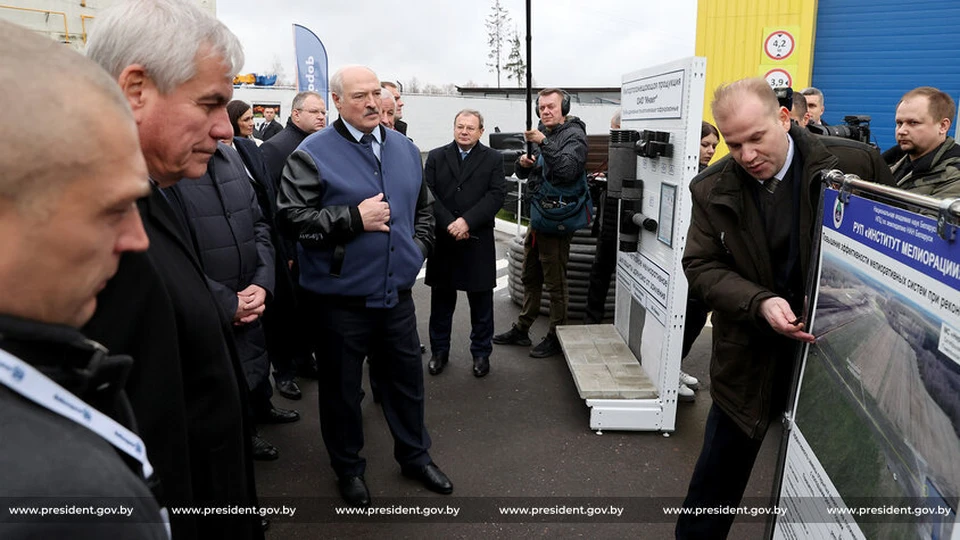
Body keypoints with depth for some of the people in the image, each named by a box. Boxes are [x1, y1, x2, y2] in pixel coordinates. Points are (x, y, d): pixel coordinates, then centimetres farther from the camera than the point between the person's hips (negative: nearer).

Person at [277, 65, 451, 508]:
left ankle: (415, 456, 39)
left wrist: (417, 248, 7)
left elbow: (424, 207, 20)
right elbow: (292, 217, -17)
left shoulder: (404, 148, 9)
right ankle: (348, 468, 35)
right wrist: (355, 218, -20)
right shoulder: (313, 154, -9)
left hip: (396, 292, 5)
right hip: (340, 297, -4)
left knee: (407, 378, 17)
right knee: (342, 387, 12)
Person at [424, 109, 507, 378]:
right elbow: (428, 195, -3)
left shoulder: (493, 159, 4)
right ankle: (439, 351, 26)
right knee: (441, 299, 11)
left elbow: (497, 194, -8)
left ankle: (481, 353, 22)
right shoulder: (435, 157, 7)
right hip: (443, 241, 1)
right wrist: (449, 224, -15)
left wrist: (467, 221, -18)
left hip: (478, 242, -1)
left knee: (481, 301, 8)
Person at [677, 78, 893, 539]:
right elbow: (700, 267, -8)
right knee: (716, 480, 15)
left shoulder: (855, 163, -11)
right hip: (751, 360, 1)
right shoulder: (712, 189, -8)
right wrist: (760, 303, -24)